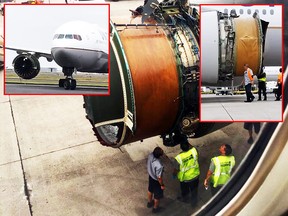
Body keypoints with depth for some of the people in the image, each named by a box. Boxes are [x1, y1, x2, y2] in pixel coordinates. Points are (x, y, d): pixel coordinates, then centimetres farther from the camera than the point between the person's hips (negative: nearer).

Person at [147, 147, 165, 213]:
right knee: (157, 195, 23)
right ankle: (155, 208, 49)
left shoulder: (150, 155, -25)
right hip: (156, 180, -6)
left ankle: (149, 202, 60)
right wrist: (162, 185, -11)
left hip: (150, 176, 6)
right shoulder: (159, 166, -44)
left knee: (150, 190, 33)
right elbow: (159, 178, -26)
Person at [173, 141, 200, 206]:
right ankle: (194, 202, 49)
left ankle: (184, 199, 56)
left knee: (185, 190, 28)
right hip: (195, 175, 2)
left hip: (185, 178, -2)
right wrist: (187, 143, -7)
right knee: (194, 190, 27)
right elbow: (191, 147, 2)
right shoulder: (194, 151, -27)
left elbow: (176, 170, -17)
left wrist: (174, 174, 2)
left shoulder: (178, 158, -33)